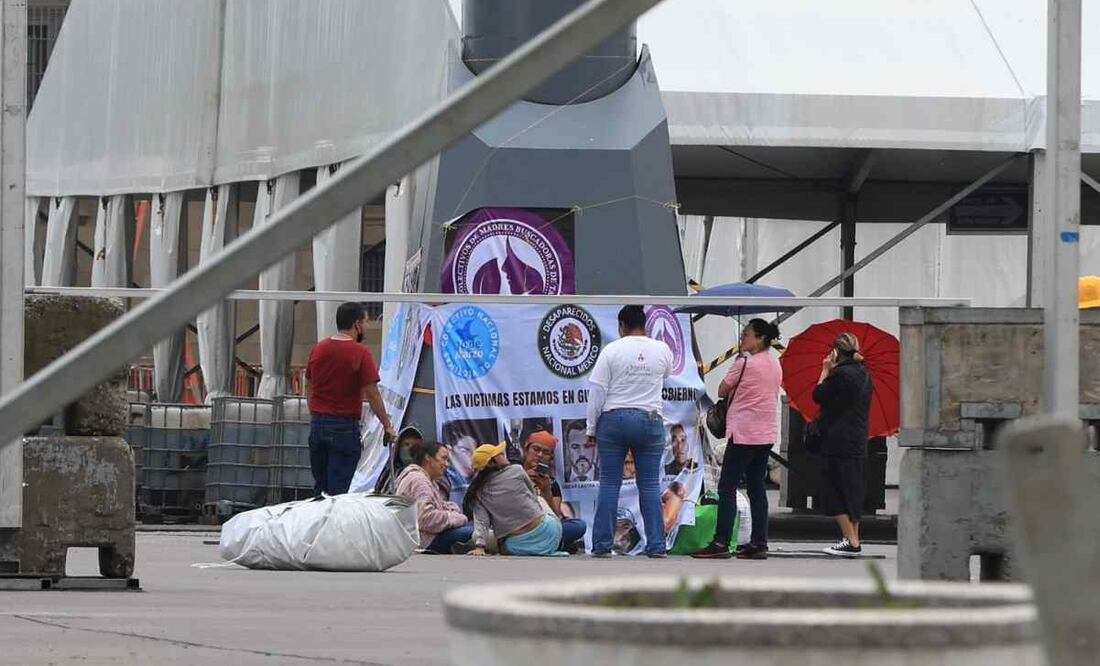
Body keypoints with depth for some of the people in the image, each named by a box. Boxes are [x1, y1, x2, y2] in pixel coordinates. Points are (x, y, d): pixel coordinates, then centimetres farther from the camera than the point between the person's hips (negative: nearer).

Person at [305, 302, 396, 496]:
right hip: (344, 426, -6)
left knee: (320, 486, 14)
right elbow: (372, 394, -14)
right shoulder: (360, 353, -12)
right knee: (338, 490, -3)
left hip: (317, 425, 6)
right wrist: (387, 426, -5)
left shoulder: (319, 349, 6)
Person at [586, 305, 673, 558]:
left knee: (609, 483, 3)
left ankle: (602, 546, 2)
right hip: (650, 421, 2)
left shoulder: (611, 350, -6)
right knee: (650, 485, 5)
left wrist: (592, 428, 1)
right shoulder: (662, 350, 2)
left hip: (614, 420, -2)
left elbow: (597, 392, -6)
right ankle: (656, 546, 1)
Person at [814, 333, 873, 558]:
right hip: (857, 442, 9)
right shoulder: (863, 374, 12)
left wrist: (826, 371, 3)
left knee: (835, 491, -5)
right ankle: (854, 540, 15)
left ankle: (850, 540, -11)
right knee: (852, 491, 13)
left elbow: (819, 396, -7)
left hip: (838, 443, -9)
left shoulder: (841, 374, -15)